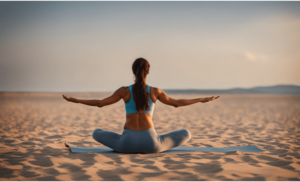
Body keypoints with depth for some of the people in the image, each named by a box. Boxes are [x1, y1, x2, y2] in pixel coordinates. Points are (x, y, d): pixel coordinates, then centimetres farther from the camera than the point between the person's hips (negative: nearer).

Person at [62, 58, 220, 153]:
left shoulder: (124, 91, 4)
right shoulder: (155, 91, 4)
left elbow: (99, 103, 9)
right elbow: (176, 103, 17)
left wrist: (76, 100, 22)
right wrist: (202, 100, 29)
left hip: (128, 142, 1)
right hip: (149, 142, -1)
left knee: (96, 133, 27)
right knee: (186, 134, 17)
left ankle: (124, 148, 15)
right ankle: (155, 147, 13)